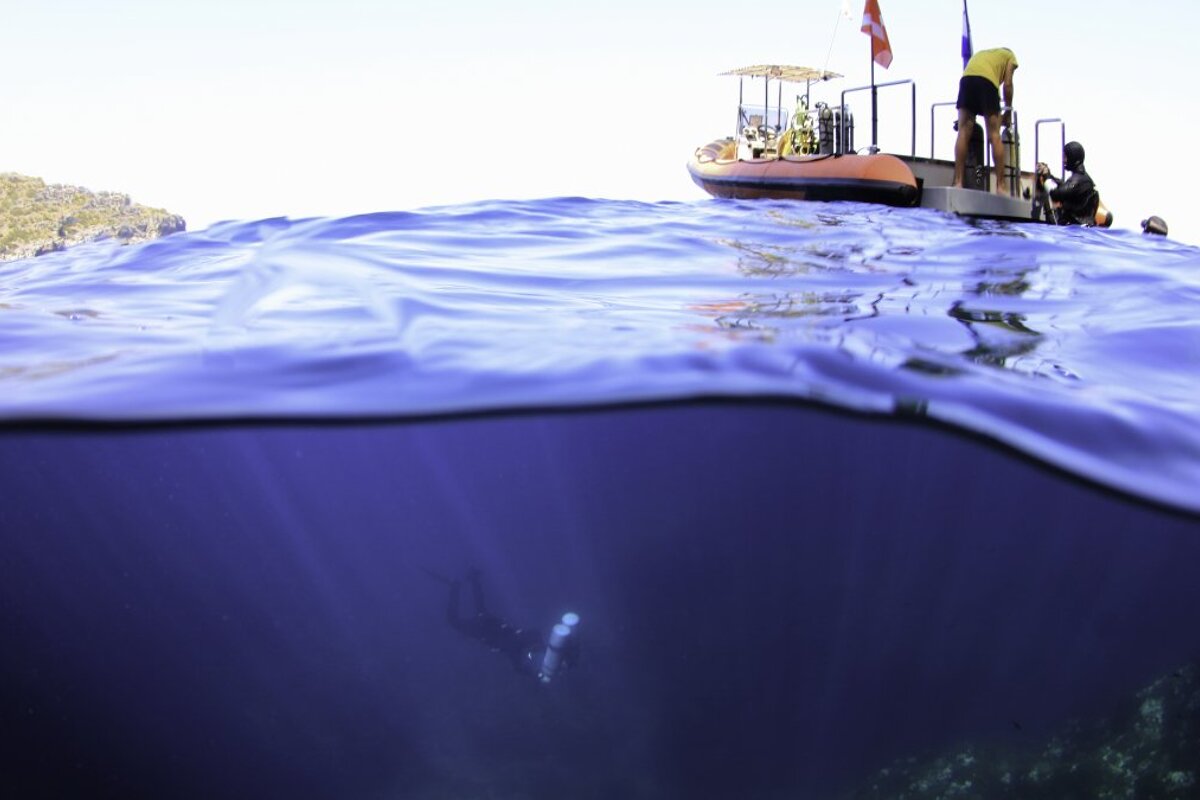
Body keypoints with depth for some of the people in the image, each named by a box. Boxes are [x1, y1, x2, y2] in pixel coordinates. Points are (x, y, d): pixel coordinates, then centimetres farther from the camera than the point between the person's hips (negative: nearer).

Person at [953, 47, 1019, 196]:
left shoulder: (981, 53, 39)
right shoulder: (1010, 56, 27)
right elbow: (1007, 84, 14)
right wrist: (1008, 111, 22)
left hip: (966, 79, 3)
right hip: (987, 81, -3)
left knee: (964, 133, 0)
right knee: (994, 135, -1)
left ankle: (958, 182, -11)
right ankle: (1000, 186, -4)